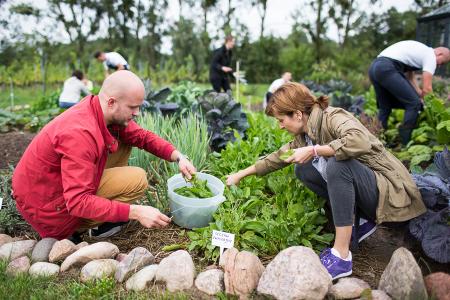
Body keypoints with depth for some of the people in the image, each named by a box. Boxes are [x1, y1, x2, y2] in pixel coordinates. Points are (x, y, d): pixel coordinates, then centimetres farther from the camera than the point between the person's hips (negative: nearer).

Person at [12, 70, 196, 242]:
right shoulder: (80, 133, -34)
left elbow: (142, 136, 2)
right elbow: (77, 202, -36)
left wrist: (178, 156, -13)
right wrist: (135, 212, -37)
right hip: (47, 208, -8)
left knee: (123, 140, 4)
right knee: (137, 179, -17)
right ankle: (71, 230, -4)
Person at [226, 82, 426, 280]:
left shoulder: (333, 117, -18)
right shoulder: (304, 135, 5)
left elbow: (361, 142, -38)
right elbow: (278, 157, 17)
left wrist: (314, 150, -29)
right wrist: (241, 174, 21)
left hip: (389, 191, -8)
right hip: (365, 198, 8)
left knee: (338, 164, -32)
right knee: (303, 169, 2)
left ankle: (341, 256, -26)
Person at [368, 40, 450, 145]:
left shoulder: (419, 51, 31)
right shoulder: (430, 56, 4)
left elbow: (409, 77, 31)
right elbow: (427, 88, -1)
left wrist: (420, 95, 26)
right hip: (387, 69, -10)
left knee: (384, 107, 20)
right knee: (414, 104, -4)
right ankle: (405, 143, -2)